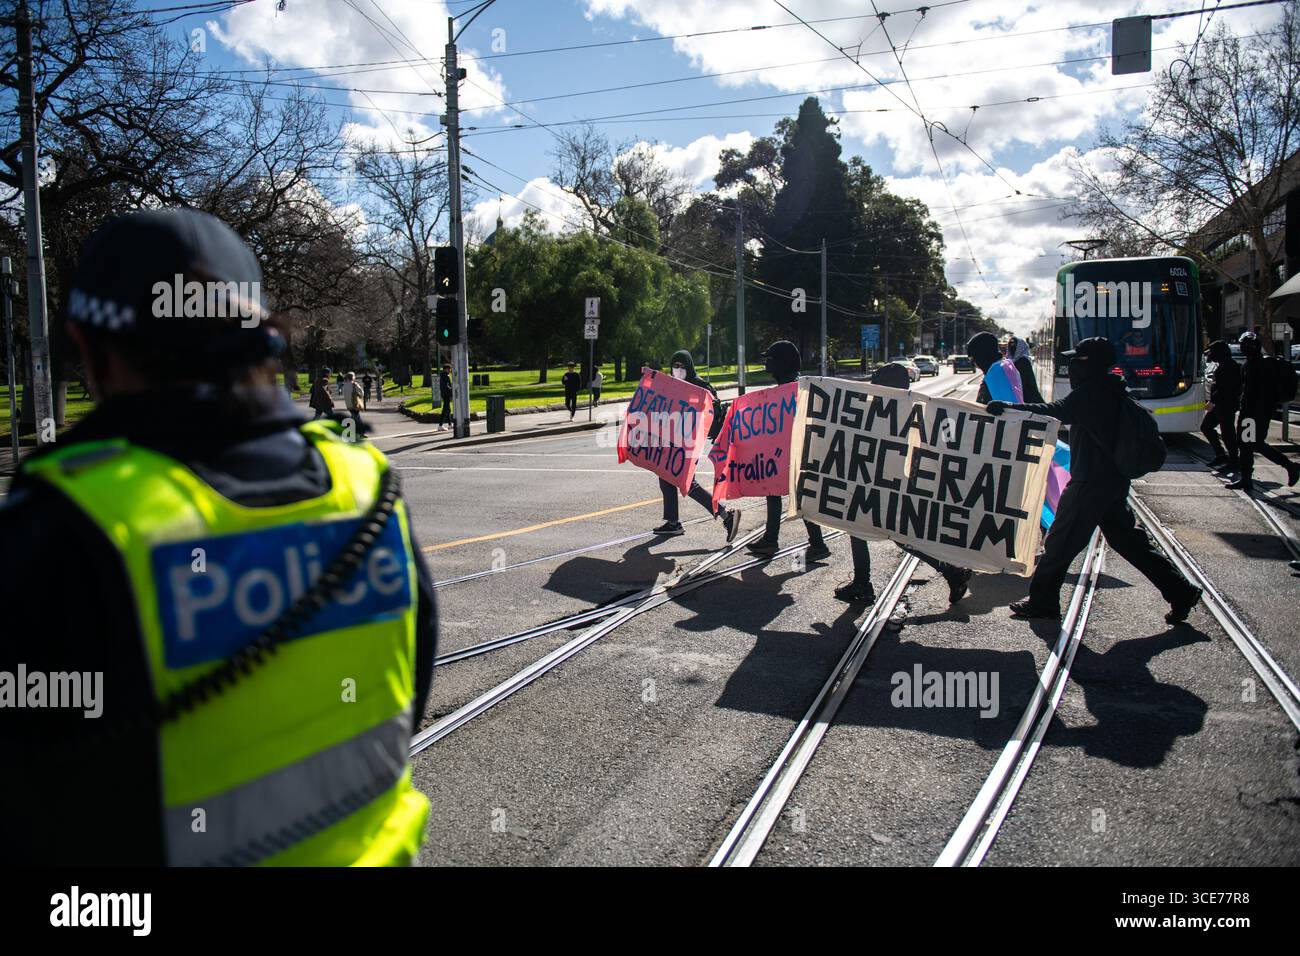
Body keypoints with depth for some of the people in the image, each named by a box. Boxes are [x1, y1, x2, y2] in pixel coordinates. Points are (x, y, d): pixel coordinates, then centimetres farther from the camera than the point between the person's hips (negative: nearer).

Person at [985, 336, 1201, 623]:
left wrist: (1008, 407, -29)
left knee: (1060, 542, -1)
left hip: (1090, 483, -10)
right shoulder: (1111, 393, 13)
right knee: (1128, 540, 16)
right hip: (1115, 480, 10)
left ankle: (1042, 601, 7)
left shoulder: (1089, 393, -17)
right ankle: (1181, 591, 19)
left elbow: (1055, 411, -28)